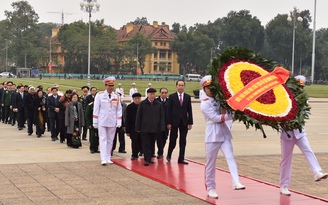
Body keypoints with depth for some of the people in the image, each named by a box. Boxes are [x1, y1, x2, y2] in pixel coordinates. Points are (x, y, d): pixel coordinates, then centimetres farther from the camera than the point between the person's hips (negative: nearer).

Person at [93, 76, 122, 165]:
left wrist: (119, 122, 0)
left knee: (110, 140, 7)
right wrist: (95, 122, -2)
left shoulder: (117, 97, 5)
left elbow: (119, 110, 7)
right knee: (103, 139, -6)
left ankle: (108, 158, 14)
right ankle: (103, 159, -10)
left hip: (112, 122, 3)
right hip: (102, 122, -3)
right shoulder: (99, 95, -2)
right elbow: (96, 109, 0)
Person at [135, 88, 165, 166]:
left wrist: (161, 127, -2)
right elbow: (138, 116, 2)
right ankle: (147, 160, -4)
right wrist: (137, 128, -2)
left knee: (152, 144, 10)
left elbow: (161, 117, 6)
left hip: (155, 128, 2)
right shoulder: (142, 104, 1)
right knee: (146, 144, -4)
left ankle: (149, 158, 20)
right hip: (145, 128, -2)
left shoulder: (159, 104, 5)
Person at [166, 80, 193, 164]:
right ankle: (169, 155, 24)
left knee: (183, 141, 3)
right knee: (173, 140, 1)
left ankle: (181, 158, 9)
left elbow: (189, 110, 7)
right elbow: (168, 110, -2)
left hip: (184, 122, 2)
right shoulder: (172, 96, 0)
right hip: (174, 122, -2)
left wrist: (190, 122, 2)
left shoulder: (188, 97, 7)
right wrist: (168, 123, -8)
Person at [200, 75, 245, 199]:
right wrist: (233, 115, -17)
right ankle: (210, 188, 14)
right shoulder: (205, 104, -5)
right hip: (212, 136, -4)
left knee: (230, 157, -13)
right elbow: (216, 118, -14)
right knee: (211, 163, 3)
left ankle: (236, 182, -25)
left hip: (225, 134, 4)